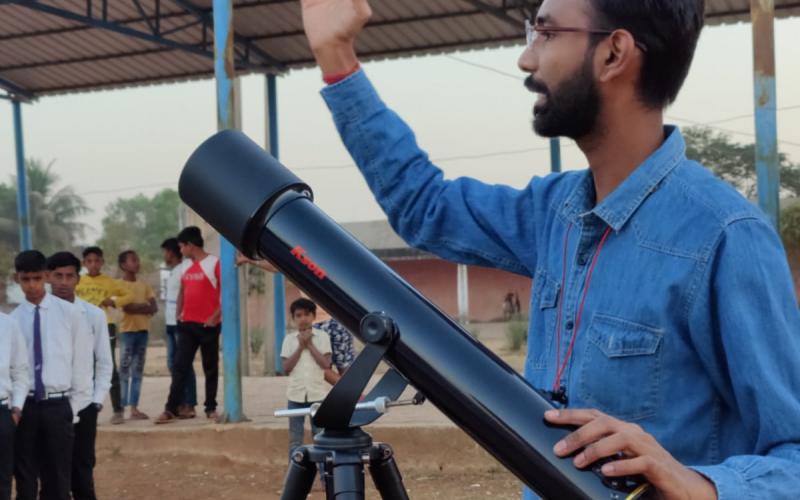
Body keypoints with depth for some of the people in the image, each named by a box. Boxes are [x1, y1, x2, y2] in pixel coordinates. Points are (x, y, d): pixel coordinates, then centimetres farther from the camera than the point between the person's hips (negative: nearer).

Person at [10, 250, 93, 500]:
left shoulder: (69, 313, 0)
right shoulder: (13, 319, 2)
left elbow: (82, 361, 2)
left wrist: (76, 405, 0)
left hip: (58, 406, -1)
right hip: (24, 406, 1)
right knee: (25, 480, 8)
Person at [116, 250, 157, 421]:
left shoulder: (144, 285, 15)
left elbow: (154, 308, 6)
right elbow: (127, 307, -15)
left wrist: (137, 307, -10)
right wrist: (145, 306, -5)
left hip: (143, 329, 6)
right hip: (127, 330, -6)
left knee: (138, 371, 6)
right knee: (124, 370, -7)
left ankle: (134, 408, 8)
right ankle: (121, 408, -8)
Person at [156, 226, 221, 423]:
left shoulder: (214, 263, -8)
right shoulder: (187, 268, 12)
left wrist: (216, 316, -15)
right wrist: (179, 313, 12)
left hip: (208, 325, -6)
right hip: (187, 324, 6)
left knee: (211, 368, 3)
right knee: (180, 367, 2)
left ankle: (211, 409, 11)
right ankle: (171, 409, 2)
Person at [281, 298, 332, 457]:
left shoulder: (322, 336, 1)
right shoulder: (289, 338, 4)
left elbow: (326, 364, -7)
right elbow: (286, 368, -3)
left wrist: (310, 345, -9)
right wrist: (300, 346, -10)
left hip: (318, 394, -1)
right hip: (296, 394, 1)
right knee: (295, 439, 5)